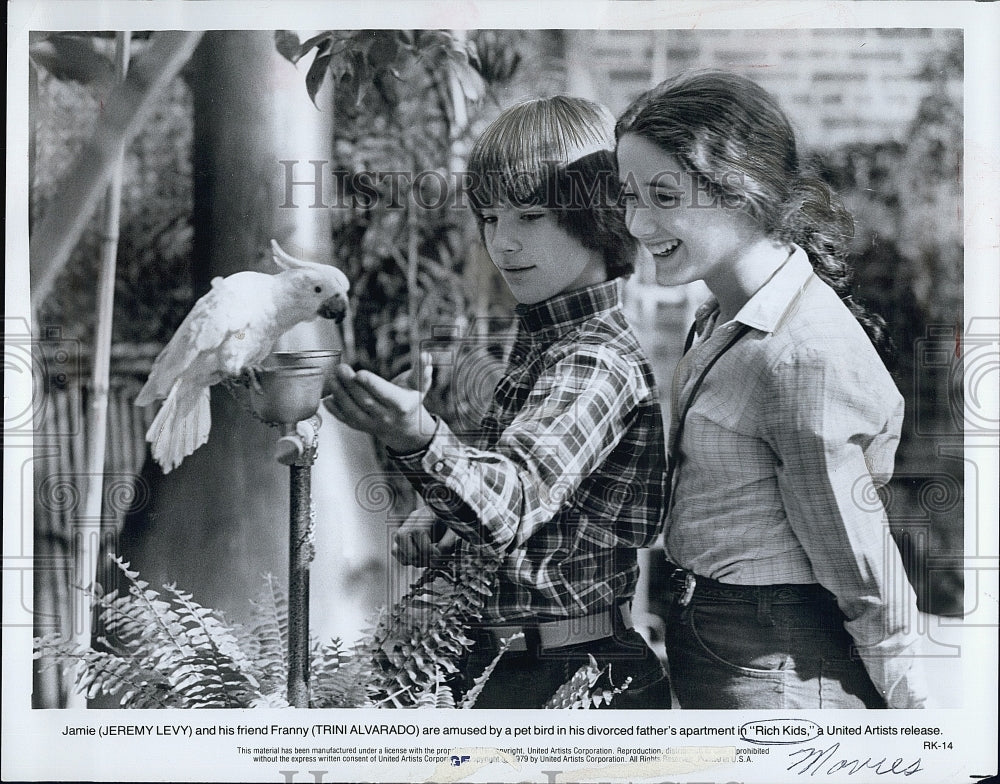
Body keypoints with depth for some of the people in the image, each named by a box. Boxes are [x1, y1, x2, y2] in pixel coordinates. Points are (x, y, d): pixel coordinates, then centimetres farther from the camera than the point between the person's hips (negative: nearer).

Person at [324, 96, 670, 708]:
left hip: (570, 680, -9)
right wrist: (416, 535, 5)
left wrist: (421, 442, -54)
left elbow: (514, 498, -36)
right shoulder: (540, 346, 11)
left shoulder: (599, 360, -18)